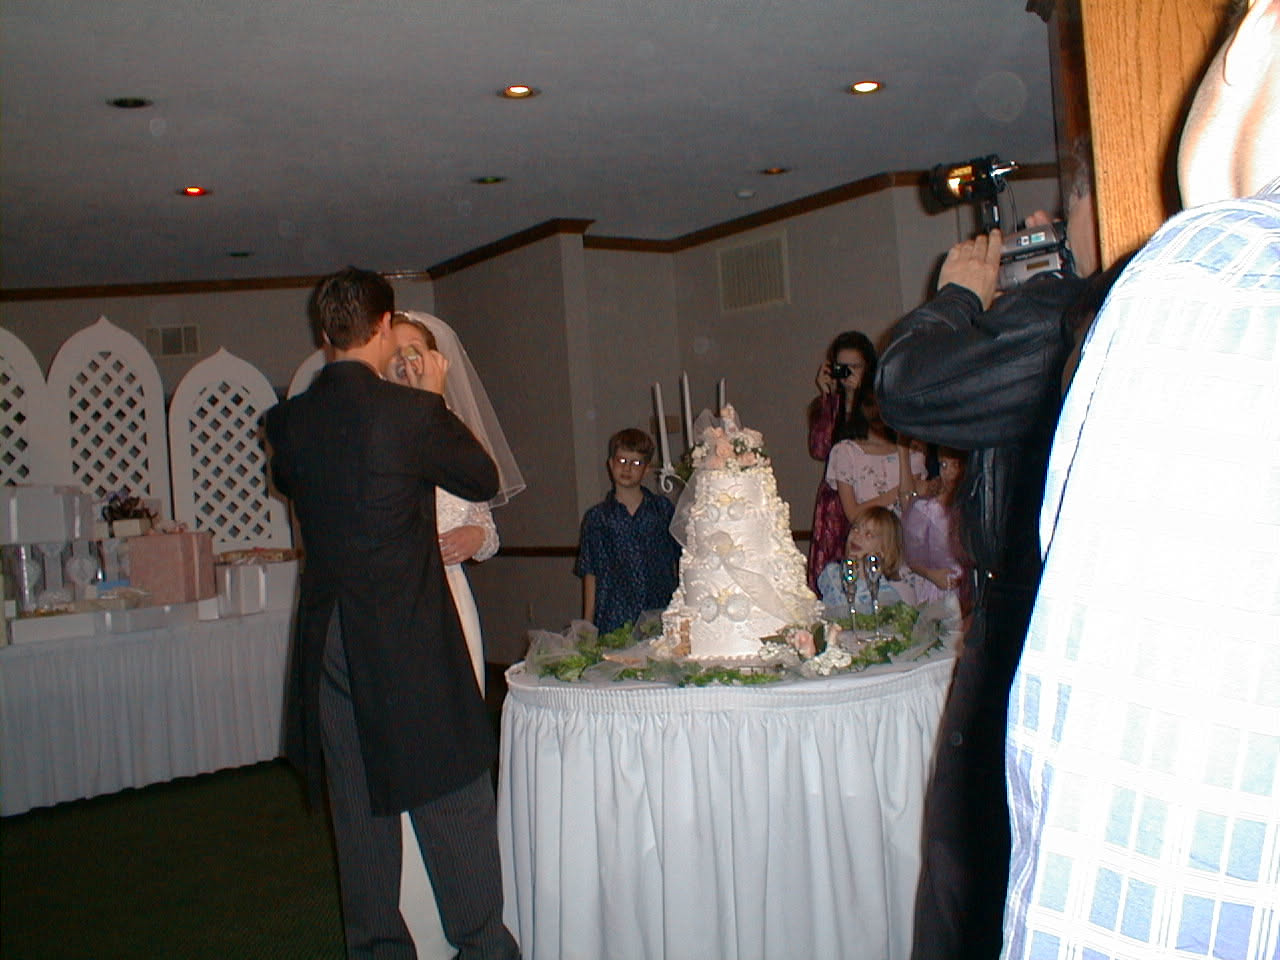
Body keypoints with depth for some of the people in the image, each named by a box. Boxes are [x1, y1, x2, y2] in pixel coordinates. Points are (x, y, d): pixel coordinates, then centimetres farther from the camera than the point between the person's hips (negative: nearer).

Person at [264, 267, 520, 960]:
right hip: (410, 641, -5)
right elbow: (481, 479, 1)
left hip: (328, 643, 5)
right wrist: (434, 396, 11)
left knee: (357, 806, 15)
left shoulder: (290, 419, 2)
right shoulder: (408, 411, -13)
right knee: (451, 799, 7)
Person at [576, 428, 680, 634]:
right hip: (615, 622, -1)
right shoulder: (596, 518, 6)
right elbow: (590, 574, 7)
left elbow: (682, 560, 11)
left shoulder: (664, 509, 7)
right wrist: (587, 626, 3)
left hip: (662, 617, 1)